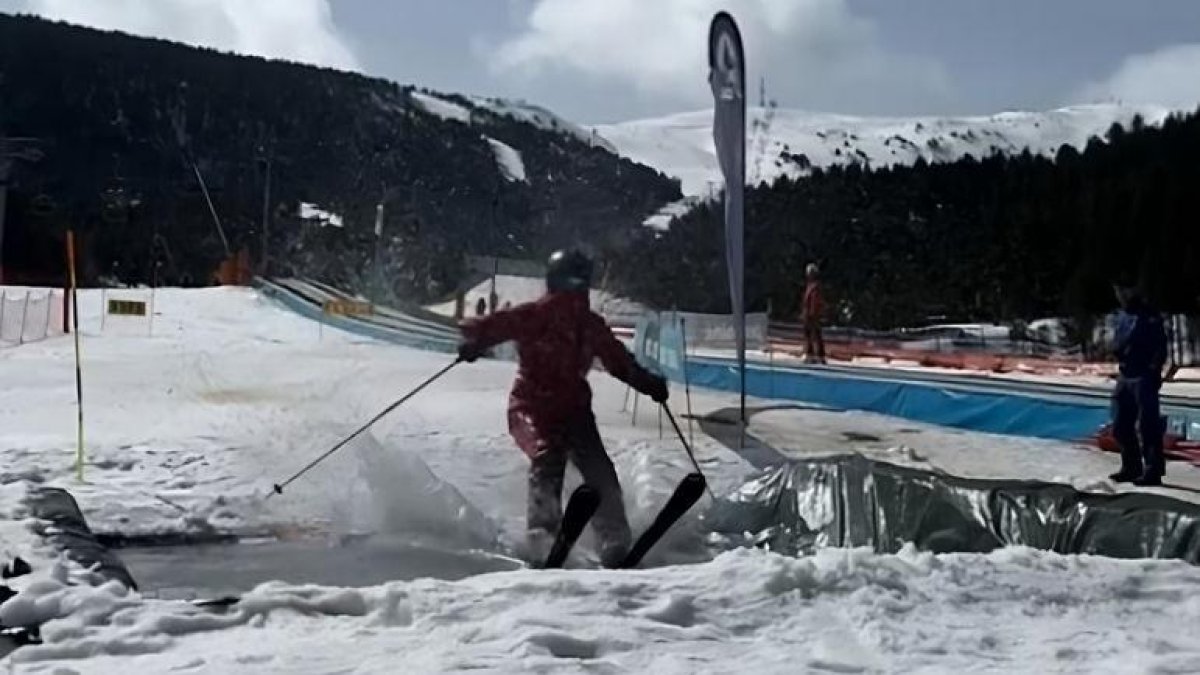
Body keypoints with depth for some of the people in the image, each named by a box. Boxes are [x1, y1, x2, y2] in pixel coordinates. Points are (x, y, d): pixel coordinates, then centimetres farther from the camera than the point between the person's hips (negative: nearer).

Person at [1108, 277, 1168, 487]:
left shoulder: (1150, 316, -10)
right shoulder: (1122, 315, 13)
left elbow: (1161, 348, -12)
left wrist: (1153, 371, -18)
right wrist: (1118, 347, 1)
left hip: (1143, 378, -8)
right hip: (1125, 377, 8)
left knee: (1148, 426, -6)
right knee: (1121, 426, 13)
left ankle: (1153, 472, -2)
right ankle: (1131, 468, 24)